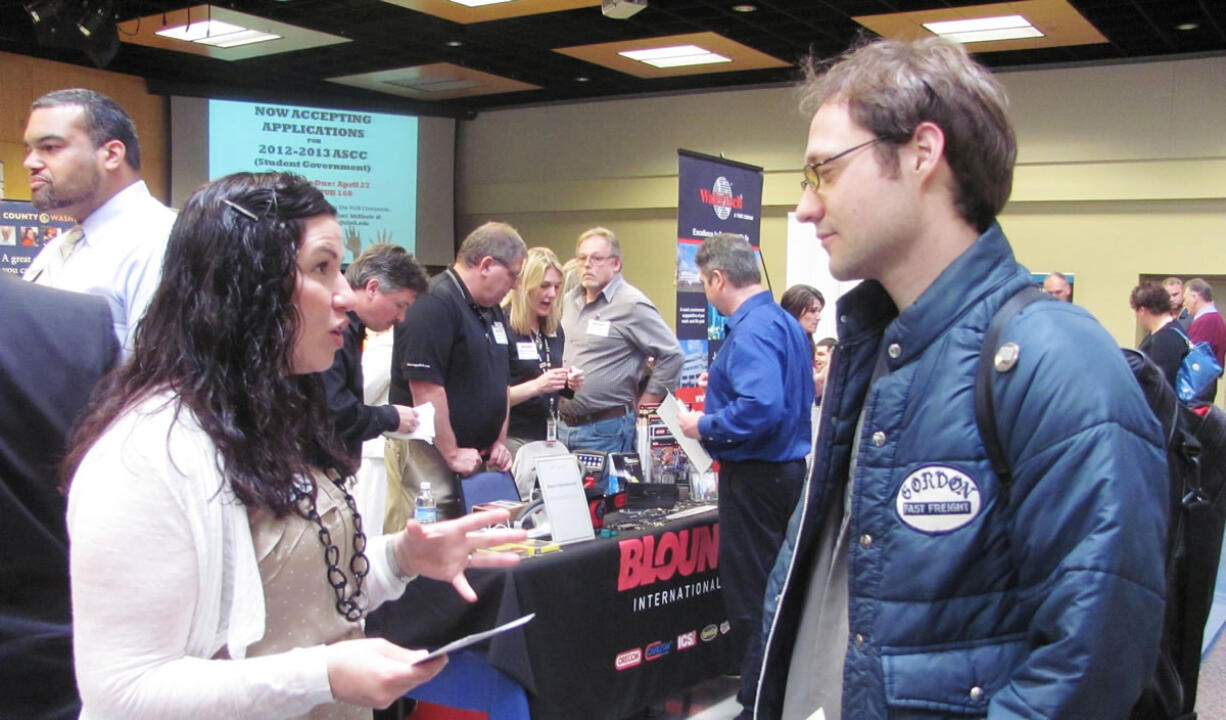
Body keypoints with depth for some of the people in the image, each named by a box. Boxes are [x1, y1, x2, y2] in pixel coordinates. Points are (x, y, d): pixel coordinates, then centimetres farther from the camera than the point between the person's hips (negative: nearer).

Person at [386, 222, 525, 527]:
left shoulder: (492, 310, 15)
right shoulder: (433, 304, -15)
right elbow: (425, 388, -21)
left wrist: (500, 442, 13)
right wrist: (452, 454, -17)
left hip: (478, 456, 9)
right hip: (429, 455, -9)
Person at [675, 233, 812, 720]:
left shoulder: (751, 331, -20)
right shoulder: (785, 322, 11)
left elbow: (761, 408, -31)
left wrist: (704, 427, -18)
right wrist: (723, 392, 22)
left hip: (755, 478, -10)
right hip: (786, 466, 10)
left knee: (750, 598, 0)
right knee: (773, 593, 19)